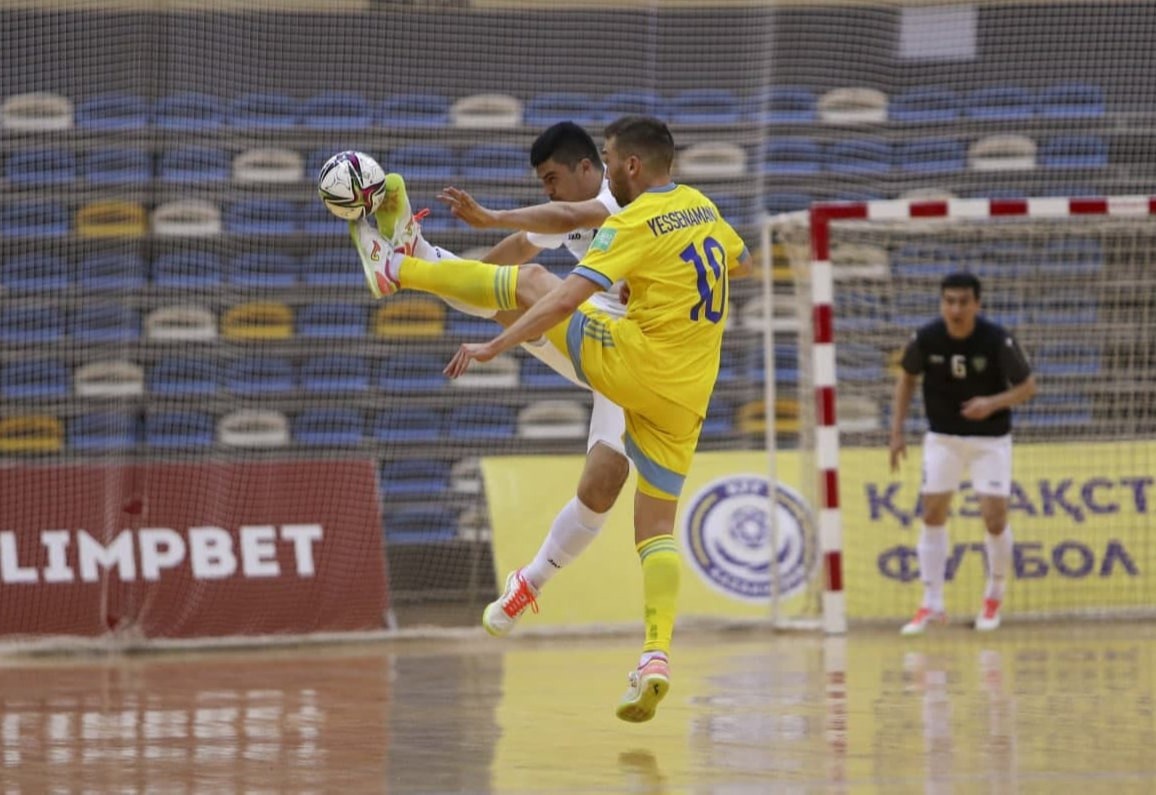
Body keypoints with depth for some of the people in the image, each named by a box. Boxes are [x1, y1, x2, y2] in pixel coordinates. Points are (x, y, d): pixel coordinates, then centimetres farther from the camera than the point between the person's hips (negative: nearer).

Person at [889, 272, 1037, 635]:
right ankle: (932, 605, 6)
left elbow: (1027, 386, -9)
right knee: (933, 516, -2)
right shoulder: (926, 339, -13)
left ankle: (994, 598, 17)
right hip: (942, 438, 2)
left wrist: (994, 403, -28)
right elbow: (907, 378, 5)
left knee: (995, 520, -6)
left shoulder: (997, 340, -19)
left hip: (990, 439, -2)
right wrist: (897, 431, -1)